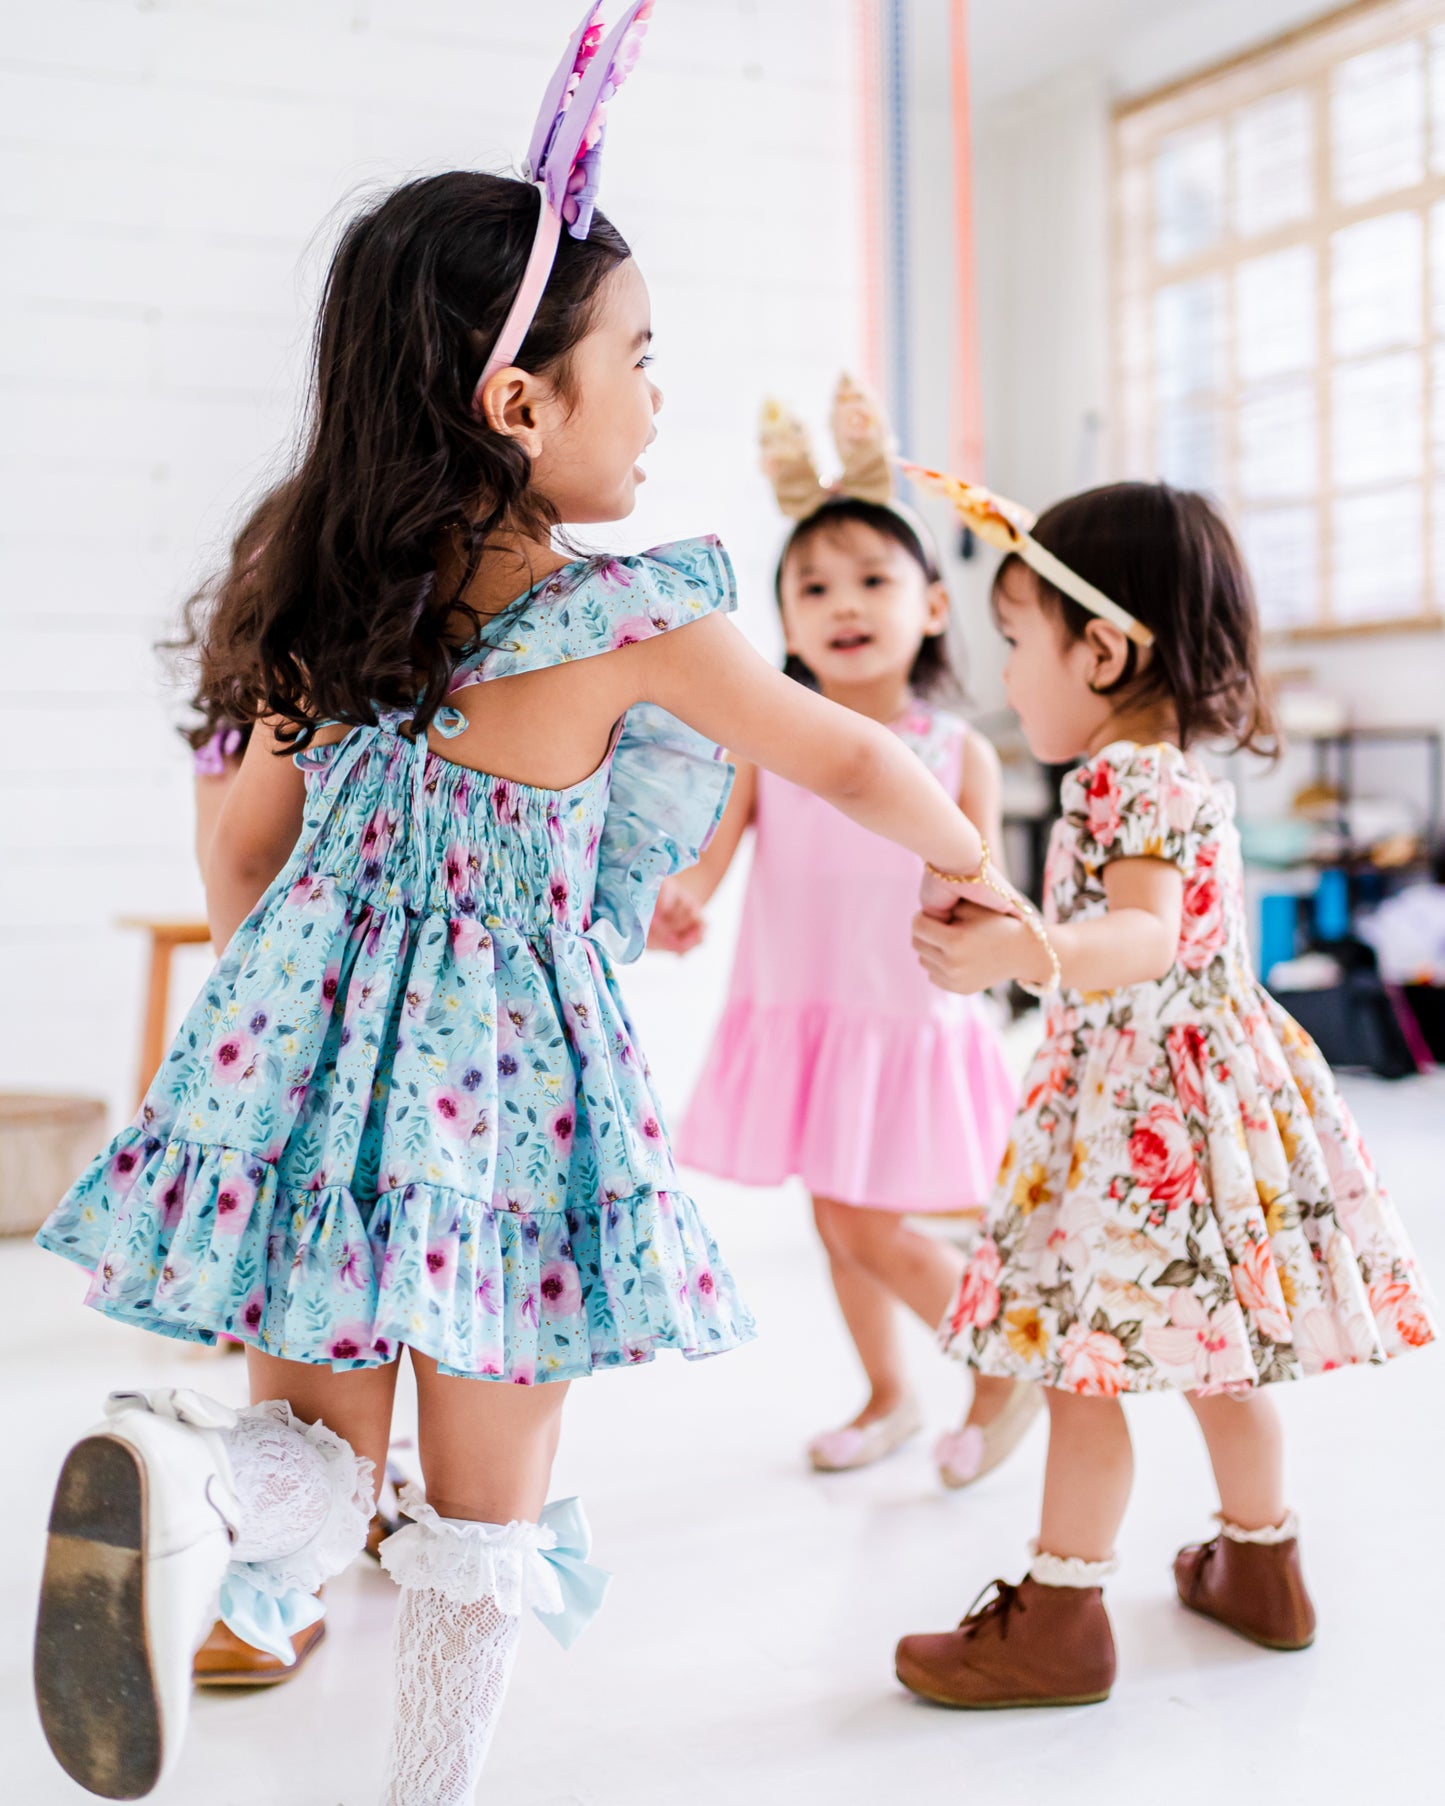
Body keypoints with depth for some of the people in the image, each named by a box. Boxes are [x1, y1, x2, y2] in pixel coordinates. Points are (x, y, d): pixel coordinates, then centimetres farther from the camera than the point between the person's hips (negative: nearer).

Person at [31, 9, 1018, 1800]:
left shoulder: (328, 611, 3)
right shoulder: (630, 621, -11)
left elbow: (239, 859, 11)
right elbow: (850, 760, 1)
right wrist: (970, 864, 19)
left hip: (321, 1055, 5)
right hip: (510, 1088, -4)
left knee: (321, 1476, 14)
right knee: (485, 1511, 13)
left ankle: (184, 1477, -18)